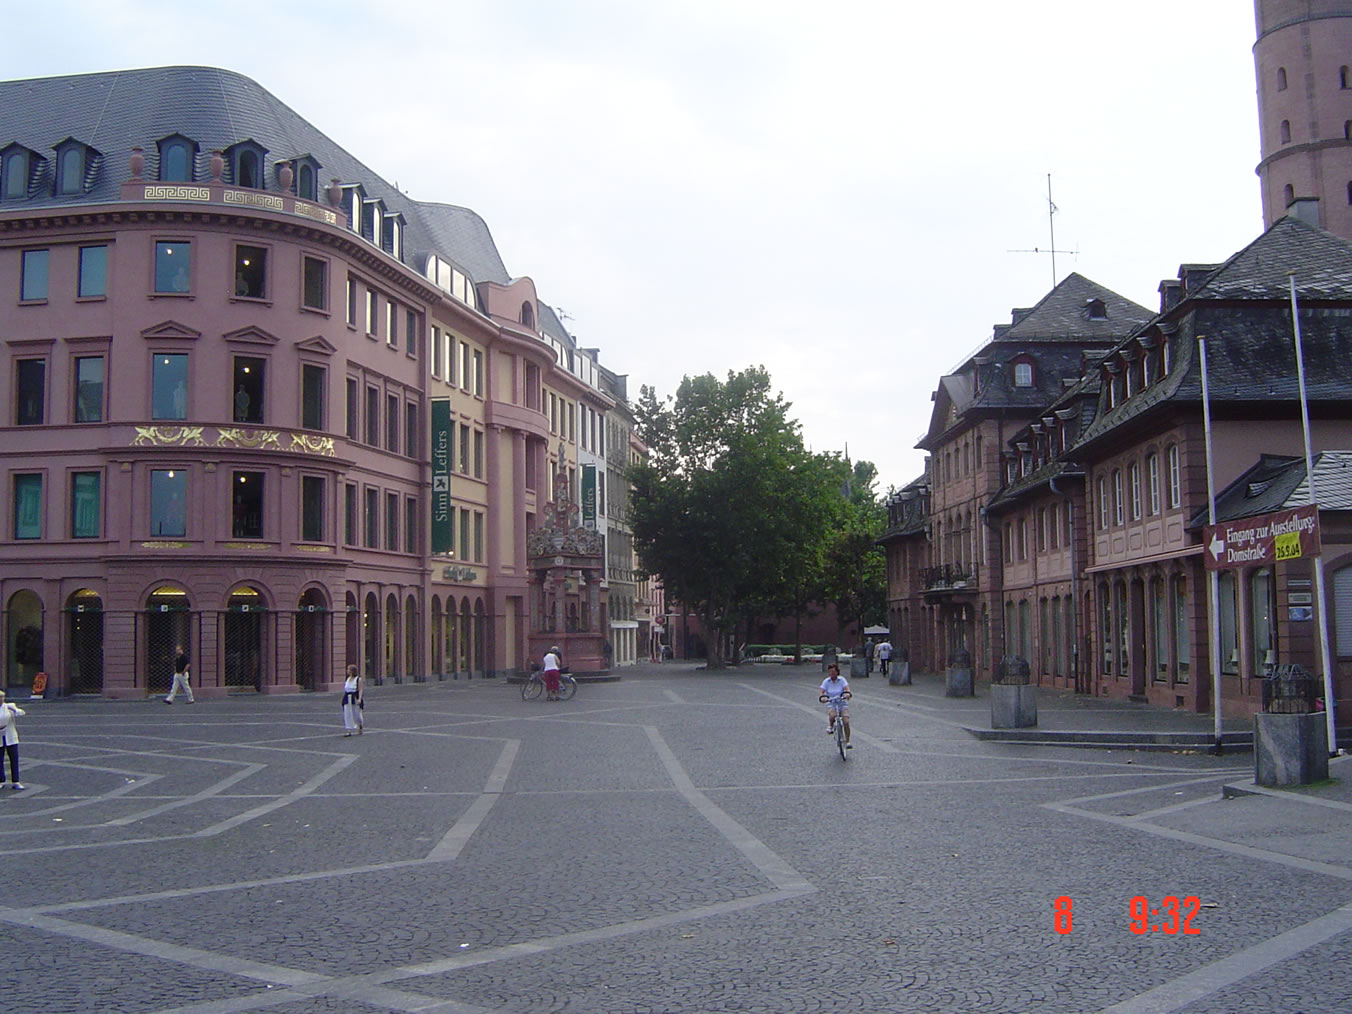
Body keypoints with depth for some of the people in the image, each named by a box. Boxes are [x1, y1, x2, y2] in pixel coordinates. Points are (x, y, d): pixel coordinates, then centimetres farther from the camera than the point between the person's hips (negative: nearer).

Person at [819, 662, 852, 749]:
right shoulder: (826, 681, -1)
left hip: (842, 703, 0)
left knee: (846, 721, -16)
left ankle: (847, 741, -1)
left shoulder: (842, 679, -3)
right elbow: (822, 692, -8)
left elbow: (847, 688, -16)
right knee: (832, 716, -33)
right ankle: (830, 726, 2)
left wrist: (847, 693, -39)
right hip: (831, 703, 0)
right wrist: (822, 697, -31)